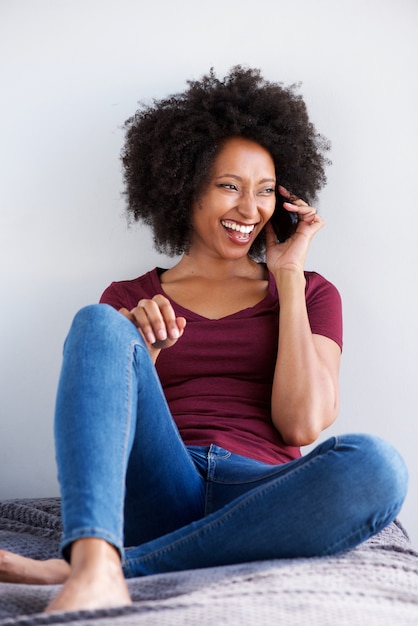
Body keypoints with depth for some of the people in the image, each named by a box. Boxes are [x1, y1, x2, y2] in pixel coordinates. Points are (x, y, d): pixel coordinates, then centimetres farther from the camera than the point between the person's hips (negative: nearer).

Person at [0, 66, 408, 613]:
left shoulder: (310, 294, 18)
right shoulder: (129, 299, 18)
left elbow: (302, 425, 1)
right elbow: (100, 424, 10)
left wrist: (288, 276, 6)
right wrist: (136, 359, -9)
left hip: (258, 504, 0)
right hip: (158, 495, 0)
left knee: (375, 465, -32)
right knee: (99, 323, -20)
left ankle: (78, 566, -31)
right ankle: (96, 570, -43)